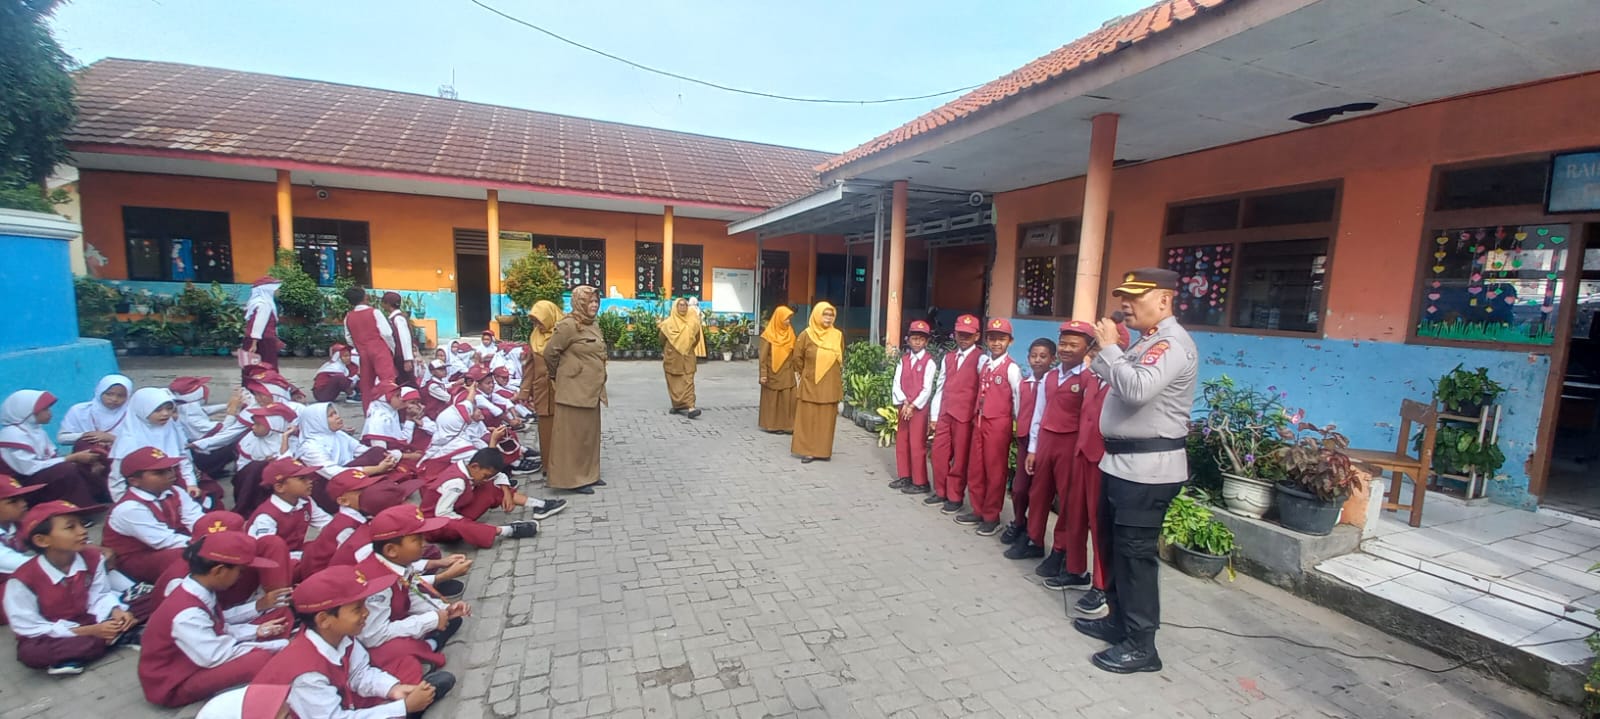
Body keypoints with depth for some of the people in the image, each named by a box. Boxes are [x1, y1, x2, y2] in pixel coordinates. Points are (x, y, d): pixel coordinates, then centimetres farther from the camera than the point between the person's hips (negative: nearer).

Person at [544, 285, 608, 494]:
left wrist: (598, 382, 16)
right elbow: (550, 353, -12)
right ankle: (571, 478, 10)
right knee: (573, 434, 0)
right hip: (574, 390, -9)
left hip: (591, 389, 9)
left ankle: (588, 474, 26)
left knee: (590, 433, 15)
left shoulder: (593, 326, 13)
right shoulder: (568, 325, -14)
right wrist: (556, 375, 3)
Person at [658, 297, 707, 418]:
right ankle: (677, 405, 17)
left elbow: (697, 337, 13)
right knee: (675, 381, 5)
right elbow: (662, 339, 8)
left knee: (688, 380, -7)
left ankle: (690, 407, -13)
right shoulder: (669, 322, -4)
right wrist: (665, 352, 18)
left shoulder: (693, 321, 0)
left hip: (688, 356, 1)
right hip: (673, 356, -1)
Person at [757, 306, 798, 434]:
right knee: (772, 399, 5)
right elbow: (763, 355, -10)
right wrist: (763, 374, -14)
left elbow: (794, 353, 9)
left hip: (787, 373, 5)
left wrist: (796, 368, 5)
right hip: (773, 372, -5)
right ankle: (772, 425, 14)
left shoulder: (790, 332, 6)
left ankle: (787, 424, 11)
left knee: (788, 399, 3)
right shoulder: (769, 334, -9)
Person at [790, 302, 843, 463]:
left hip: (830, 385, 2)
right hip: (810, 384, -2)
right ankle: (807, 451, 10)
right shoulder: (806, 335, -6)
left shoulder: (838, 335, 2)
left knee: (826, 419, 8)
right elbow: (798, 358, 5)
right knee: (808, 419, 2)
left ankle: (823, 450, 18)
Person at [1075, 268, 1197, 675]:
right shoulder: (1148, 341, 15)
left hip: (1147, 468, -10)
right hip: (1123, 461, 10)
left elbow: (1137, 390, -31)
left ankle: (1141, 645, 13)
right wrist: (1104, 352, 2)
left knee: (1135, 553, -1)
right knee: (1114, 547, 18)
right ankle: (1119, 620, 33)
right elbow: (1119, 382, 16)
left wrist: (1109, 347, -21)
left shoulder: (1172, 344, -16)